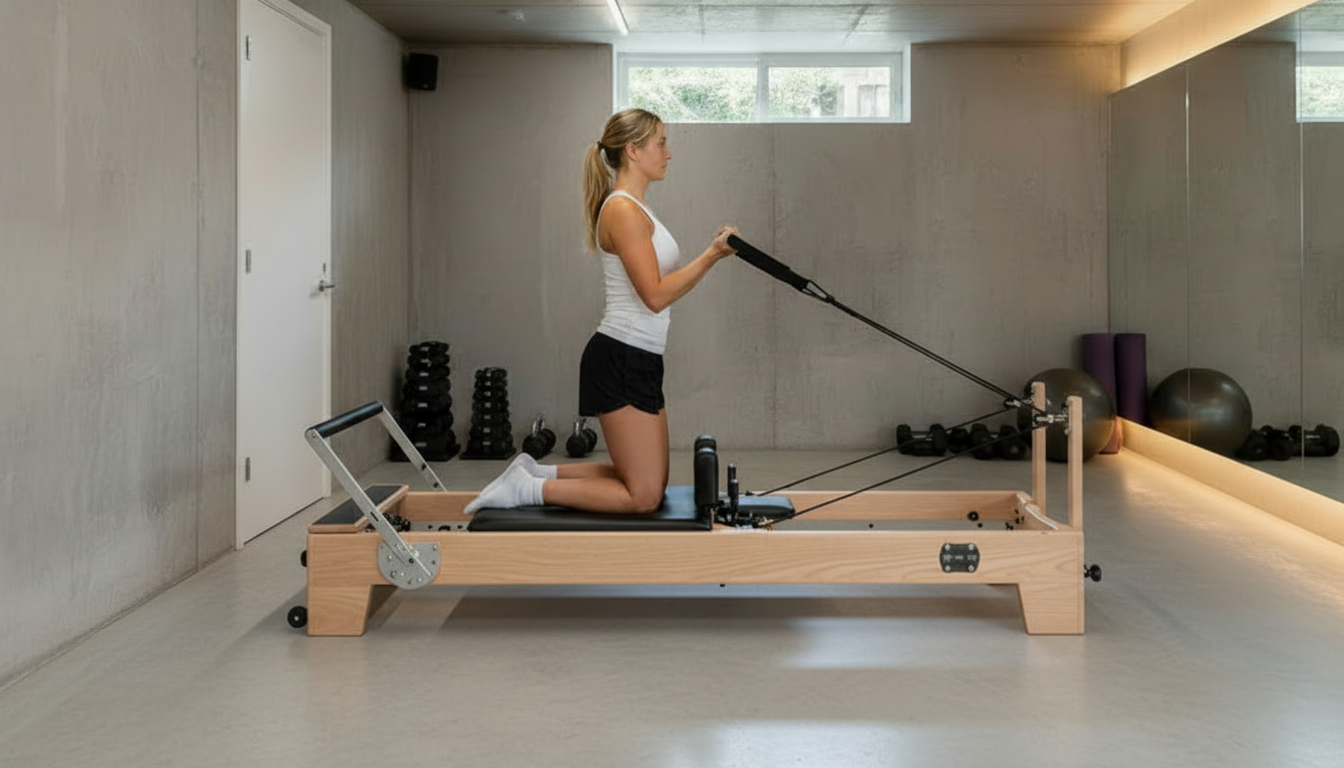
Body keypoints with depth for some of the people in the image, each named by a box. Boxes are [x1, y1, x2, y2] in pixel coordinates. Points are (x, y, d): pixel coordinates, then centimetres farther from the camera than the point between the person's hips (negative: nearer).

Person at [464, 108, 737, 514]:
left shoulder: (633, 208, 16)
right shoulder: (622, 210, -15)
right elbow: (655, 295, -21)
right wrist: (711, 255, -21)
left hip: (637, 362, 10)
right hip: (621, 362, -10)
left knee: (648, 484, 16)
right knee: (644, 496, -5)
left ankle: (536, 473, 20)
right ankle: (527, 489, 0)